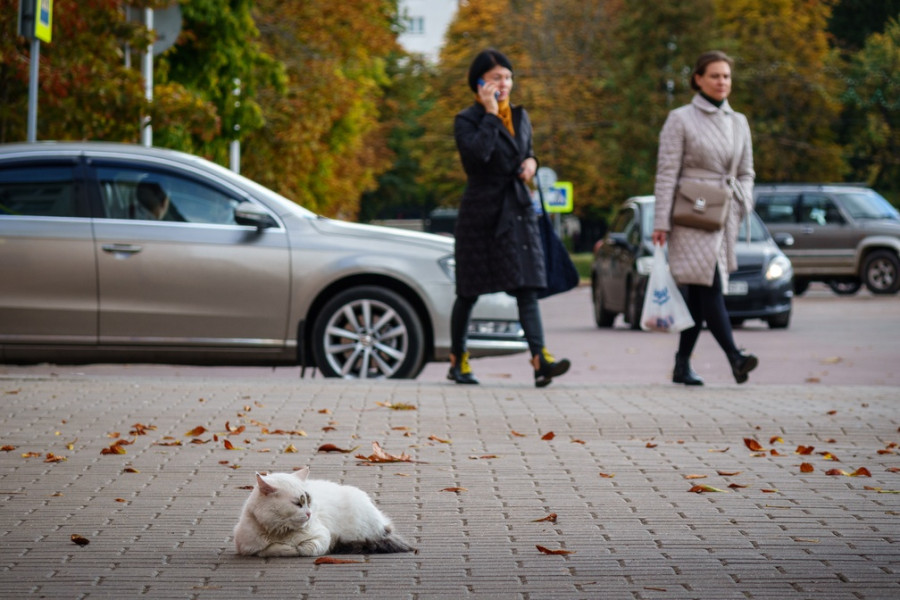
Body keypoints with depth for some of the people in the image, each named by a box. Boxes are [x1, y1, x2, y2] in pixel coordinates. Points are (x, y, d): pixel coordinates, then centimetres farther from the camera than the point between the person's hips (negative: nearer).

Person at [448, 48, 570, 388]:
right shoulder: (466, 120, -6)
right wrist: (490, 113, -17)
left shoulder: (520, 117, 13)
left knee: (527, 288, -9)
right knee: (469, 292, 6)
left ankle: (541, 360, -21)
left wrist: (531, 162, 6)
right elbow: (478, 152, -25)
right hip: (481, 212, -4)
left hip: (518, 210, 4)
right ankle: (457, 360, 21)